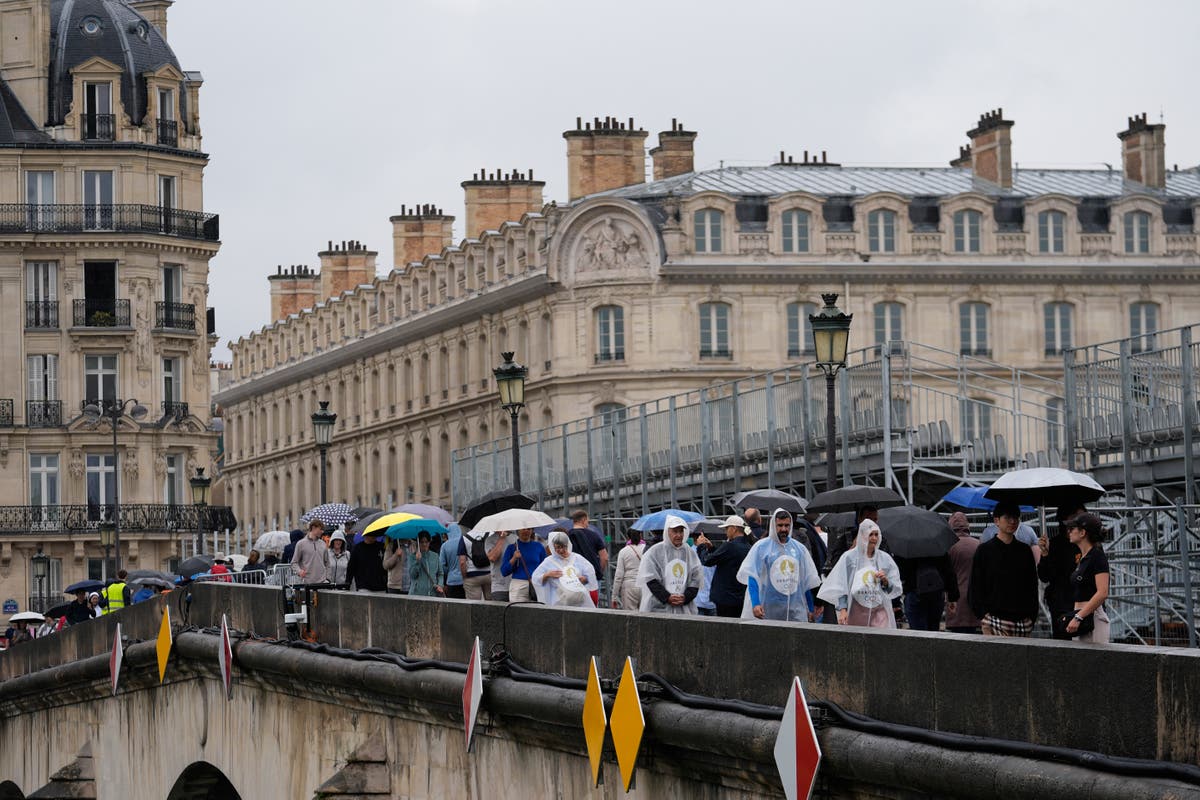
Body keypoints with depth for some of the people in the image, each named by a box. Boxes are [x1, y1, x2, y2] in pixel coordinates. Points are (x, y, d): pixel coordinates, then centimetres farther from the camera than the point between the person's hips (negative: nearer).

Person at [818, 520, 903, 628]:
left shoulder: (885, 559, 9)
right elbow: (841, 586, 0)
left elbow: (897, 589, 12)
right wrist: (843, 609, -9)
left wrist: (885, 581, -8)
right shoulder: (849, 557, 2)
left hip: (879, 612, 1)